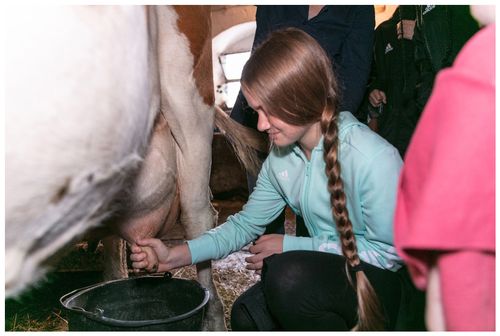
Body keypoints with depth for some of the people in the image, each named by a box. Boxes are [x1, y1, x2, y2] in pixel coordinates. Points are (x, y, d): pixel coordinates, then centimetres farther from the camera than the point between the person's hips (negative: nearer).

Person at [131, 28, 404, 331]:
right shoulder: (281, 157, -1)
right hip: (324, 274, 6)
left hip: (379, 290, -6)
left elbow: (388, 251, -18)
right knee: (247, 317, -11)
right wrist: (175, 256, -4)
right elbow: (247, 223, 7)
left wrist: (291, 246, -16)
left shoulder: (374, 158, -25)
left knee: (288, 273, -30)